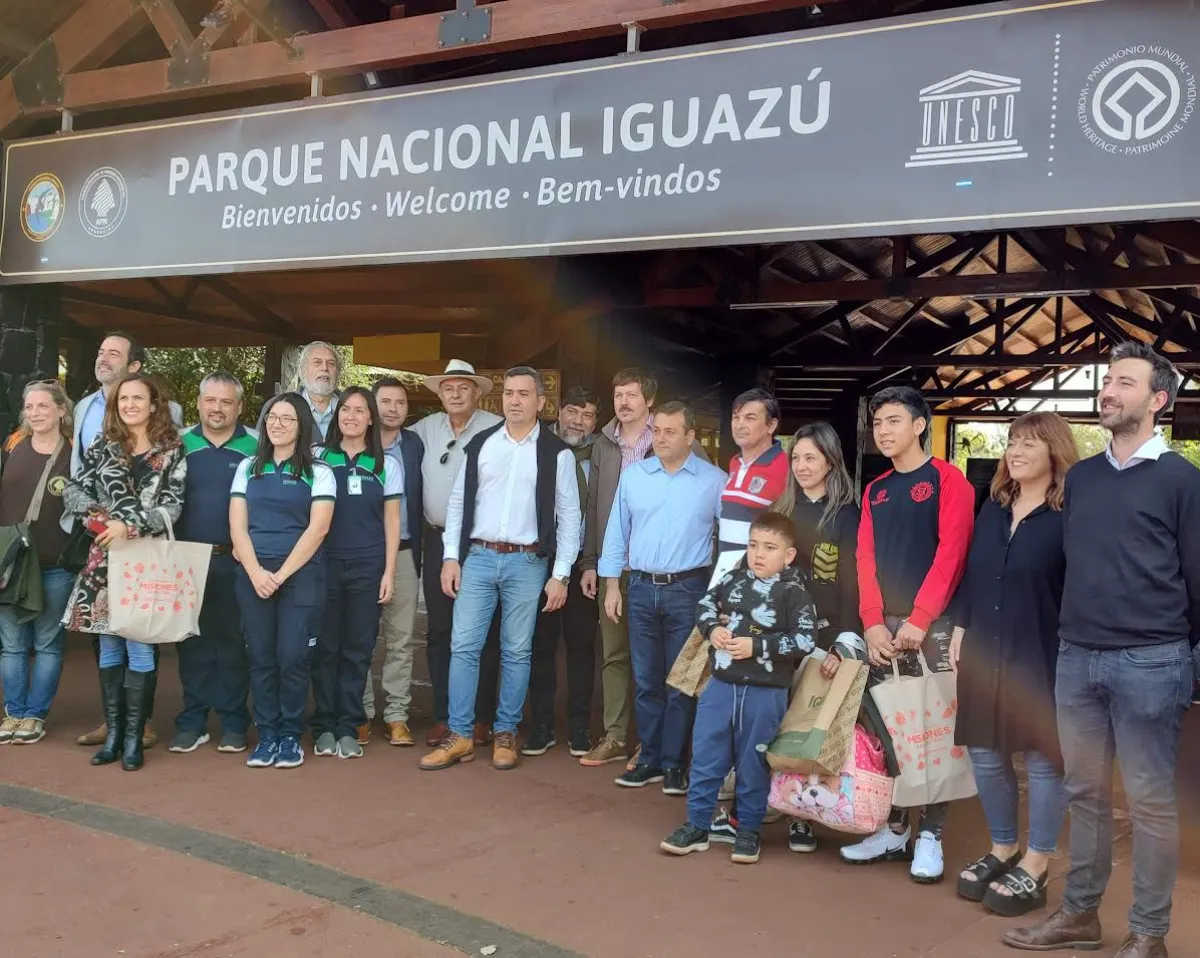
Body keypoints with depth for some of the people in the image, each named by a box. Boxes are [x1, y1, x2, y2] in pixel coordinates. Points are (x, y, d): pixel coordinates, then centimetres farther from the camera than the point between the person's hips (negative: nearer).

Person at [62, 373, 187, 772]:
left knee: (139, 646, -4)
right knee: (109, 646, 8)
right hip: (104, 558, 3)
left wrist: (130, 526, -18)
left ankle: (133, 735, 5)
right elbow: (73, 491, 8)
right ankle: (112, 732, 18)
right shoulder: (102, 448, 10)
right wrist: (95, 514, -11)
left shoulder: (172, 452, 1)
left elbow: (172, 506, -6)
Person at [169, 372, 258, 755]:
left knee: (234, 641, 3)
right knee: (193, 642, 7)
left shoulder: (256, 446, 1)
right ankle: (192, 721, 15)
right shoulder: (180, 445, 7)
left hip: (236, 561, -2)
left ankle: (233, 723, 11)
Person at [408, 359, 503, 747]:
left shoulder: (497, 429, -6)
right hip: (438, 541, 4)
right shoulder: (425, 429, 8)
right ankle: (444, 717, 17)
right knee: (439, 632, 7)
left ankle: (481, 718, 12)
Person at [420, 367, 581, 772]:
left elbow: (569, 516, -1)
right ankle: (459, 736, 9)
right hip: (477, 557, 2)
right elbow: (458, 502, 8)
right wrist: (451, 556, 1)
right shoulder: (480, 445, 6)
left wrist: (560, 574, -5)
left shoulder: (557, 453, -1)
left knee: (517, 652, 6)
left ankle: (506, 734, 18)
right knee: (464, 646, 1)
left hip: (527, 562, -2)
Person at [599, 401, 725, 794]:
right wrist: (612, 585, 6)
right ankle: (650, 759, 19)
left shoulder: (714, 480, -2)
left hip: (688, 590, -3)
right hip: (641, 588, 3)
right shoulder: (633, 474, 5)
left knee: (681, 681, 3)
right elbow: (617, 531, 9)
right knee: (646, 680, 9)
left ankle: (674, 764, 13)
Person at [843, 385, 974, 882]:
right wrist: (873, 622, -5)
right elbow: (866, 559, 8)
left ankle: (930, 836, 8)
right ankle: (893, 828, 18)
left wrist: (919, 620, -17)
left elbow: (950, 554, -11)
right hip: (883, 625, 6)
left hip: (933, 624, -5)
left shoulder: (948, 480, -3)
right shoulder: (875, 491, 15)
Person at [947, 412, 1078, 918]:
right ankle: (1002, 849, 30)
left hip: (1042, 656, -6)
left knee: (1043, 757, 5)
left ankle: (1035, 866, 17)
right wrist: (960, 628, 10)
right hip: (985, 650, 6)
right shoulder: (992, 506, 11)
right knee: (986, 754, 12)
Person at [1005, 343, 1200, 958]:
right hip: (1076, 657, 5)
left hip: (1149, 663, -5)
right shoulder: (1080, 477, 12)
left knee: (1149, 802, 3)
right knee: (1085, 792, 13)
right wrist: (1069, 632, 14)